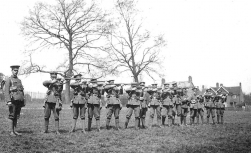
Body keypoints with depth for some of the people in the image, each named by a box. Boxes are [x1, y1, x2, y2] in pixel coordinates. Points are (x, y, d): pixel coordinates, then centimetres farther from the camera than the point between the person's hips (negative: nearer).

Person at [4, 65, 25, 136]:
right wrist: (8, 101, -18)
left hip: (19, 101, 6)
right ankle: (11, 131, 2)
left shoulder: (19, 80, 19)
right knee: (12, 116, -2)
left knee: (16, 117, 8)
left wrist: (23, 101, 15)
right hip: (13, 100, -6)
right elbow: (6, 91, -8)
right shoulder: (8, 80, 0)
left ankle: (14, 130, 14)